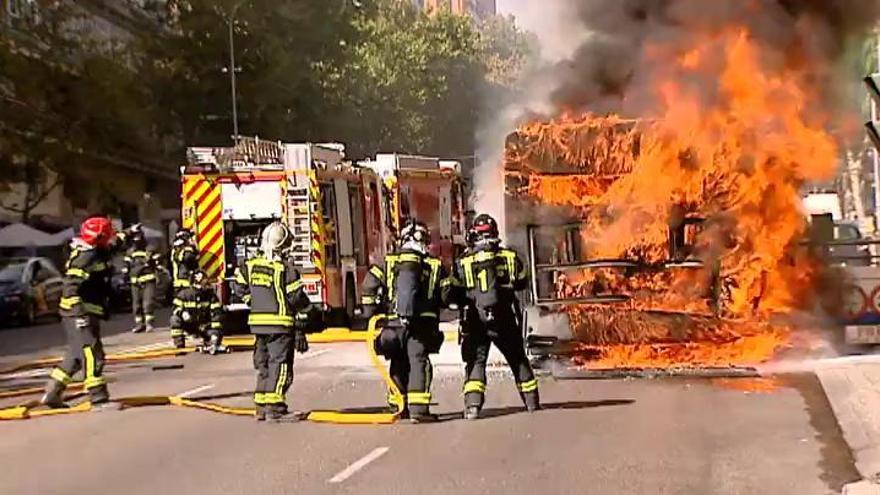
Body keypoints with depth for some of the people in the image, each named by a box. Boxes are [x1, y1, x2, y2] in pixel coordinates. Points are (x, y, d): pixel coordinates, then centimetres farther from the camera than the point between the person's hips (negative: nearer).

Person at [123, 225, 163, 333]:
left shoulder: (150, 250, -1)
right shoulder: (130, 252, 14)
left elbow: (158, 261, 0)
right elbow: (127, 264, 20)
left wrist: (157, 273, -4)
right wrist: (125, 273, 11)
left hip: (149, 280, -5)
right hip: (135, 282, 5)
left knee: (148, 302, -14)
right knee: (136, 304, 6)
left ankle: (149, 323, -12)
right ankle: (139, 324, 13)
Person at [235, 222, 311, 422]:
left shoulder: (251, 265, 5)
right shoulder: (285, 268, -14)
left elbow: (240, 287, 14)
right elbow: (295, 296, -13)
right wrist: (305, 306, 6)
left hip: (257, 321, 7)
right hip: (280, 323, -7)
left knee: (264, 365, 15)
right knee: (280, 365, -4)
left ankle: (261, 406, 19)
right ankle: (274, 408, -7)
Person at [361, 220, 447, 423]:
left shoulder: (387, 262, 10)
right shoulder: (434, 265, 8)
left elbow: (368, 287, 4)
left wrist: (371, 314, 12)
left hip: (393, 322, 2)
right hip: (421, 324, -2)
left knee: (398, 364, 15)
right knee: (418, 363, -2)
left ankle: (398, 406, 22)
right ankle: (418, 408, -11)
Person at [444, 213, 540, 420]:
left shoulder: (462, 263, -4)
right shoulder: (510, 257, 1)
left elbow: (448, 296, -4)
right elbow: (522, 283, 17)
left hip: (475, 322, -2)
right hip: (505, 320, 2)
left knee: (475, 362, 4)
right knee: (518, 361, 16)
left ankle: (473, 405, -11)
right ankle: (532, 401, 23)